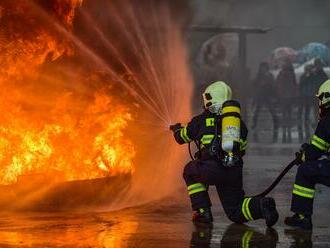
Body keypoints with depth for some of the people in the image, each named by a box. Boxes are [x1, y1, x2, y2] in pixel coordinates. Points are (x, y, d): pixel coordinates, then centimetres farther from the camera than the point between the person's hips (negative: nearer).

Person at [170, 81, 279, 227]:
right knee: (235, 213, 18)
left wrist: (176, 129, 49)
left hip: (211, 170, -4)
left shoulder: (202, 120, 11)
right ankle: (261, 205, -13)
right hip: (234, 172, 4)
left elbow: (182, 137, 26)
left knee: (190, 171, 30)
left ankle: (203, 211, 19)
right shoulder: (239, 122, 20)